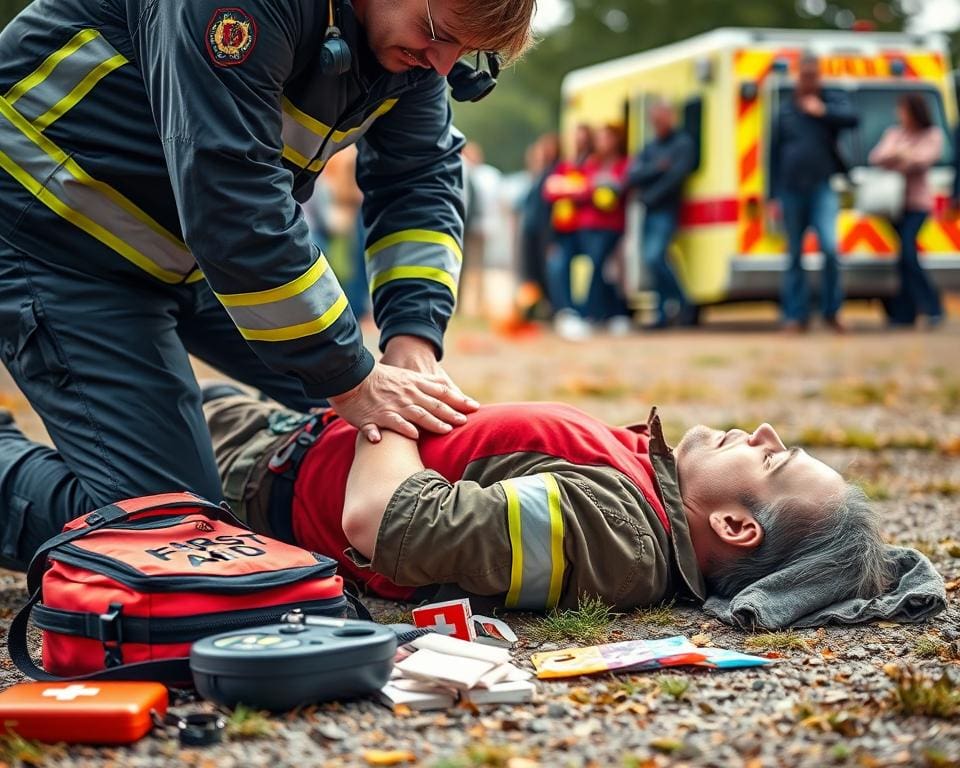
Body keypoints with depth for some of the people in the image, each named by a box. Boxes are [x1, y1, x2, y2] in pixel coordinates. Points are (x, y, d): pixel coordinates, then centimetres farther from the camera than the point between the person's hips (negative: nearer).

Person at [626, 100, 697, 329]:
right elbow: (633, 176, 4)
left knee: (654, 257, -22)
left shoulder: (683, 144, -2)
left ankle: (682, 305, -10)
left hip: (666, 212, -7)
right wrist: (656, 168, -13)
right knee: (654, 261, 6)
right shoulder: (651, 147, 17)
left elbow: (676, 176, -13)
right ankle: (665, 314, 12)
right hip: (649, 214, 7)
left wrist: (650, 197, -12)